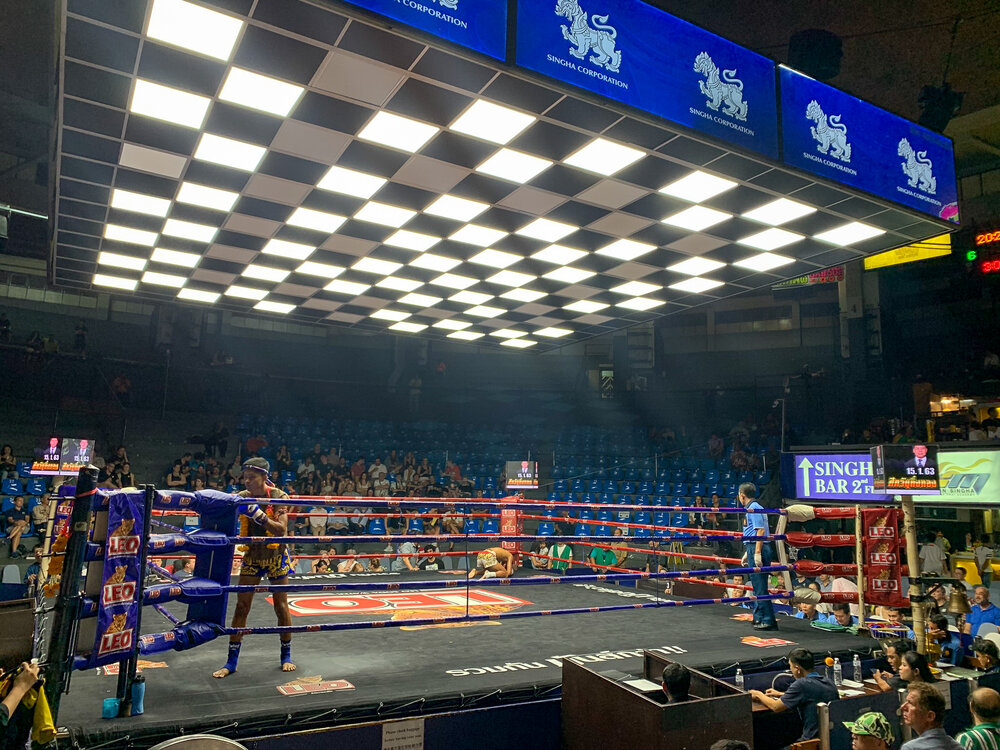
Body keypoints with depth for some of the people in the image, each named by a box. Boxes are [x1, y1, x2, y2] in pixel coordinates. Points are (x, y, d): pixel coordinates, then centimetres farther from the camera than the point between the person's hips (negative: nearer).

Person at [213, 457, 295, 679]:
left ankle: (286, 655, 24)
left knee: (281, 607, 6)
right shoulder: (242, 497, -8)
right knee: (241, 608, 2)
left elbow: (282, 530, -27)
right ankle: (232, 660, 14)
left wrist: (258, 514, -38)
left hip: (276, 556, -2)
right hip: (252, 557, 2)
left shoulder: (278, 497, -17)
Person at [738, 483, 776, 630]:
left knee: (760, 586, -7)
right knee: (757, 585, 15)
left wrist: (757, 553, -24)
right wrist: (747, 553, 27)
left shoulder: (754, 508, -12)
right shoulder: (751, 509, 19)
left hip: (757, 549, -11)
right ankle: (758, 618, 23)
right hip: (754, 550, 11)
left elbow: (761, 531, -20)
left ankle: (768, 621, -4)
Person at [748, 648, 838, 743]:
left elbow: (776, 707, -10)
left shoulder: (801, 684, -19)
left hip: (813, 740, -8)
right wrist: (780, 694, 29)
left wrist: (759, 695, 9)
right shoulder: (829, 682, 6)